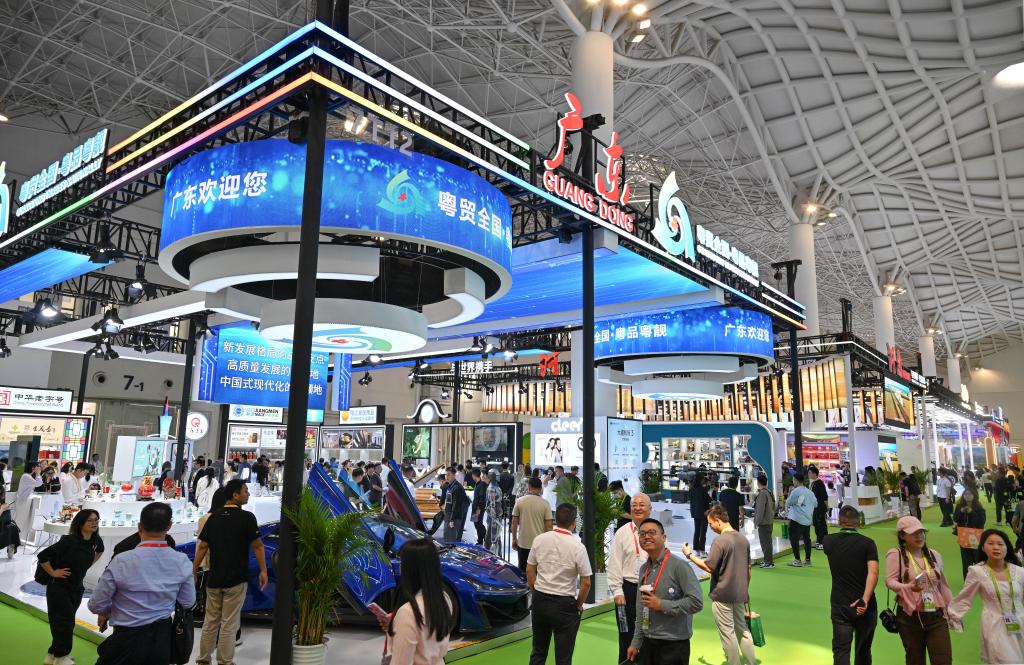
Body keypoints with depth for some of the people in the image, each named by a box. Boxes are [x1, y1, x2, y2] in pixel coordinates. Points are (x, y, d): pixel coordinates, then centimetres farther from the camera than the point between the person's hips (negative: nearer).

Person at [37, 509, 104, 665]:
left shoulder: (96, 540, -5)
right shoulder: (69, 541, -25)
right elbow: (42, 556, -23)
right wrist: (53, 572, -16)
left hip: (77, 587, 6)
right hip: (59, 586, -6)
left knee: (68, 621, 15)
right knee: (64, 622, 1)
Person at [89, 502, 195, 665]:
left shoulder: (122, 562, -21)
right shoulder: (182, 561, -12)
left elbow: (96, 605, -10)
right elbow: (188, 602, 0)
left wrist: (106, 612, 12)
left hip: (129, 639, -3)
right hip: (164, 638, 3)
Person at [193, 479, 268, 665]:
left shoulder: (214, 517, 3)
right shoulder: (246, 517, -11)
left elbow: (202, 547, 3)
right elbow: (257, 546, -10)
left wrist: (193, 572, 10)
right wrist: (263, 571, -2)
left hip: (213, 578, 5)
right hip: (236, 579, -5)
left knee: (210, 621, 16)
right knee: (229, 623, 4)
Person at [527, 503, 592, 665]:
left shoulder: (539, 540, -5)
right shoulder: (577, 546, -15)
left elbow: (529, 570, 4)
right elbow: (586, 583, -11)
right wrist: (578, 605, 4)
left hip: (539, 601, 4)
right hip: (565, 605, -4)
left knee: (538, 652, 20)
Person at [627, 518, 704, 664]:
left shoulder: (679, 566, -13)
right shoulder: (643, 569, 8)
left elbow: (696, 602, -20)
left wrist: (661, 605, -17)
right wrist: (636, 643, 14)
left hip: (674, 645, -6)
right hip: (648, 643, 6)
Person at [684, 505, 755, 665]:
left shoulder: (720, 541, -20)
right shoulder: (743, 539, 4)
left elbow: (708, 567, -19)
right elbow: (748, 569, 12)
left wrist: (689, 555, -8)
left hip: (722, 596, -7)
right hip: (740, 594, 7)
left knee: (727, 633, 5)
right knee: (743, 630, 19)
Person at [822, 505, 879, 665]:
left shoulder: (829, 541, 0)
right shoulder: (867, 543, -7)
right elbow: (873, 573, -20)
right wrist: (865, 600, -24)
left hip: (840, 605, 0)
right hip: (864, 606, 0)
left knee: (841, 650, -2)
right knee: (863, 651, 18)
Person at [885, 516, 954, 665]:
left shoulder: (934, 555, 9)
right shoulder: (895, 554, -6)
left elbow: (943, 585, 17)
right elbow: (890, 581, -16)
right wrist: (909, 587, -35)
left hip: (937, 616, 3)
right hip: (910, 618, -3)